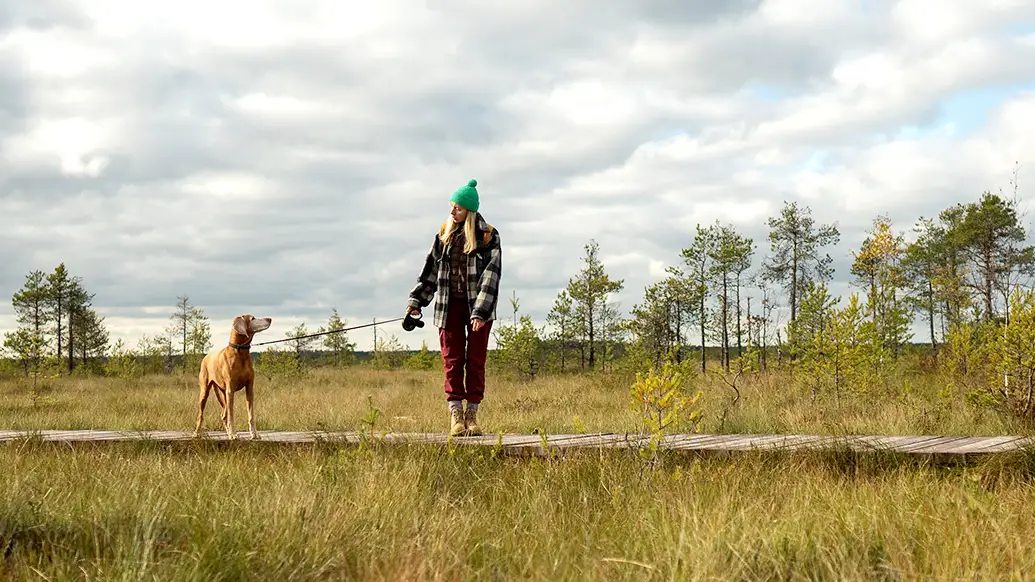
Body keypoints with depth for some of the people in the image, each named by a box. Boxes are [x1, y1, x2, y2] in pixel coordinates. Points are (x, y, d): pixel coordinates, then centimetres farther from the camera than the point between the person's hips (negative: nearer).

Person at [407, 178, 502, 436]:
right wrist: (416, 302, 8)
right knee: (452, 359, -3)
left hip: (479, 307, -3)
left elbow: (491, 275, -11)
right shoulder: (444, 235, 8)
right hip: (450, 305, 3)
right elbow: (430, 269, 13)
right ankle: (455, 415, -4)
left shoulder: (488, 236, -4)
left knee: (476, 360, 1)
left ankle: (472, 414, 7)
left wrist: (481, 311, -19)